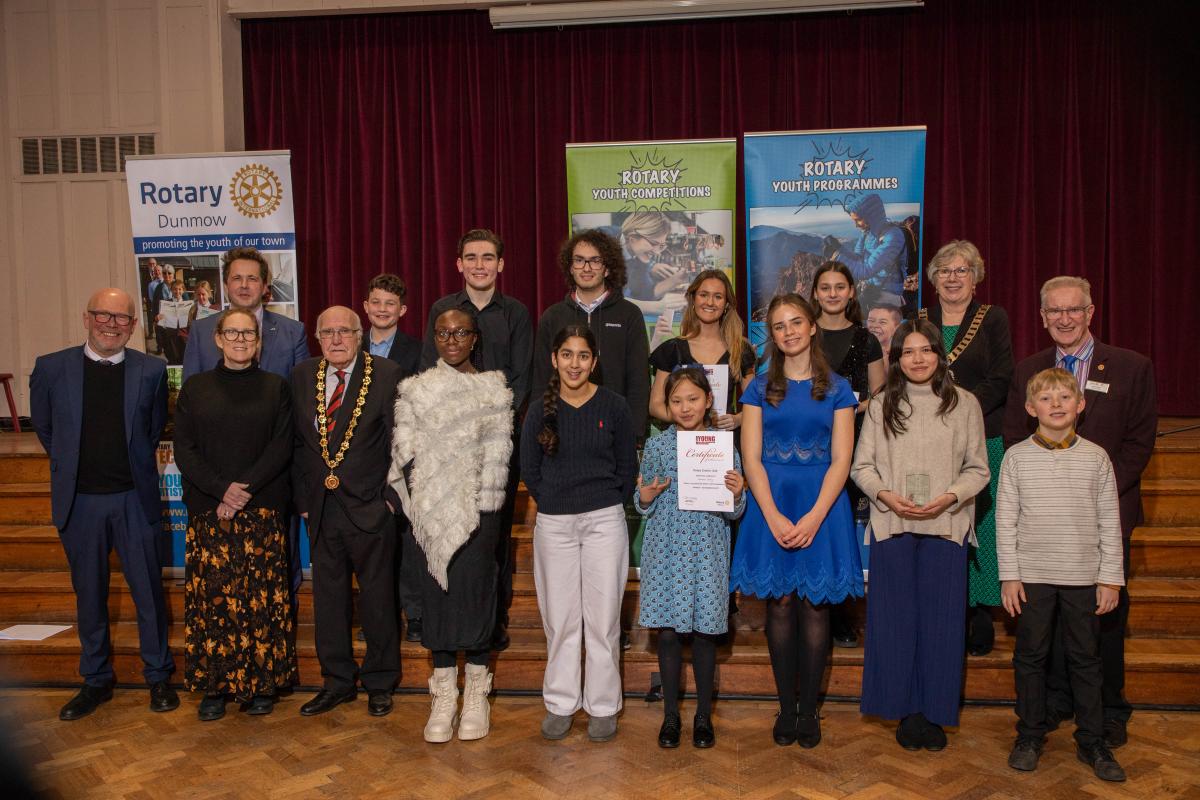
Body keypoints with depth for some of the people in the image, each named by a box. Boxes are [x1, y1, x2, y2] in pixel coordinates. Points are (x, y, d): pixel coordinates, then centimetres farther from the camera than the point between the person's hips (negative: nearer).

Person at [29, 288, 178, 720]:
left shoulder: (151, 371, -4)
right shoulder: (51, 368, -3)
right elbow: (44, 426, 12)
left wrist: (133, 466, 10)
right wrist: (75, 464, 13)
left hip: (135, 499, -1)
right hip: (79, 502, 1)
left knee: (149, 591, 6)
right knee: (89, 596, 13)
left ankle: (158, 676, 22)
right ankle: (96, 680, 28)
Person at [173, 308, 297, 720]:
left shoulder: (275, 388, 7)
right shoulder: (195, 388, 9)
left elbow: (282, 447, -1)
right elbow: (184, 450, 2)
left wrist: (245, 488, -13)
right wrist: (221, 489, -11)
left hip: (263, 510, -1)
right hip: (208, 511, 1)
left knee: (261, 596, 0)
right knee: (211, 595, 1)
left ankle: (260, 683, 10)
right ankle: (214, 685, 12)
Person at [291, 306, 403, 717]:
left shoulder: (386, 375, -7)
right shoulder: (302, 376, 6)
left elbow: (398, 441, -6)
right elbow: (298, 443, 10)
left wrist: (391, 495, -10)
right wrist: (302, 498, 5)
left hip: (369, 506, -4)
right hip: (321, 507, 4)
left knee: (377, 596, 8)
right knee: (328, 596, 13)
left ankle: (379, 682, 24)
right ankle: (337, 681, 28)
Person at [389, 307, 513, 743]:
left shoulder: (494, 389, 4)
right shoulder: (415, 390, 7)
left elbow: (498, 452, -2)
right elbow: (407, 452, 1)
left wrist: (479, 505, -10)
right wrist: (427, 504, -8)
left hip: (479, 510, -1)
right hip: (433, 511, 1)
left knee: (477, 590, 2)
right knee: (438, 593, 5)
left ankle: (476, 695, 17)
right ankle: (444, 697, 16)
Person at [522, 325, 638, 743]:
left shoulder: (614, 406, -1)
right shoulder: (541, 410, 3)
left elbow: (628, 467, 5)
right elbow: (529, 469, 8)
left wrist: (608, 505, 2)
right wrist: (553, 504, 4)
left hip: (604, 521, -1)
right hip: (553, 524, 1)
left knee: (603, 617, 4)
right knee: (559, 618, 7)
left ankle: (602, 705, 17)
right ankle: (560, 703, 21)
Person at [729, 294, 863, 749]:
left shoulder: (837, 390, 5)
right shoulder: (760, 389, 6)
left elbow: (840, 460, -1)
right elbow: (752, 460, 0)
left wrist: (813, 518, -13)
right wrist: (775, 517, -13)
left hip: (822, 506, 0)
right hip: (771, 506, 0)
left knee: (814, 605, 2)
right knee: (780, 604, 3)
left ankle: (809, 710, 15)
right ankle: (786, 708, 15)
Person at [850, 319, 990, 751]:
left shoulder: (964, 403, 5)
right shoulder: (881, 406, 8)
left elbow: (978, 469, 4)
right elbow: (862, 466, 6)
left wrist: (949, 497, -13)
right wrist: (888, 496, -12)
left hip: (946, 526, 0)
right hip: (892, 525, 1)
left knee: (941, 619, 2)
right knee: (896, 618, 3)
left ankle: (935, 713, 15)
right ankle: (906, 711, 16)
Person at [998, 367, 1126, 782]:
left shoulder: (1096, 457, 0)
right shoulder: (1017, 456, -3)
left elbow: (1109, 521, 3)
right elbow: (1005, 520, -1)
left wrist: (1110, 577, 0)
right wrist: (1009, 575, -3)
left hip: (1083, 576, 1)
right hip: (1032, 576, 0)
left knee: (1086, 658, 10)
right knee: (1030, 656, 9)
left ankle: (1091, 741, 24)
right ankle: (1030, 735, 23)